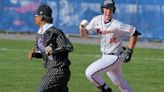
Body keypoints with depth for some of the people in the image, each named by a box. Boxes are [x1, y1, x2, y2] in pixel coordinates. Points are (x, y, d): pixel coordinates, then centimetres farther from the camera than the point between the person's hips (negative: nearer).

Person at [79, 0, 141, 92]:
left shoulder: (117, 25, -24)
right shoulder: (97, 20, -5)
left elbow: (134, 32, -18)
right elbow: (84, 34, 2)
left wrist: (129, 51, -18)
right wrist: (82, 27, -20)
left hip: (114, 57, -7)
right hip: (105, 57, 7)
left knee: (90, 73, -17)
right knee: (119, 81, 22)